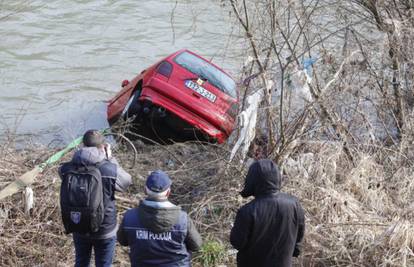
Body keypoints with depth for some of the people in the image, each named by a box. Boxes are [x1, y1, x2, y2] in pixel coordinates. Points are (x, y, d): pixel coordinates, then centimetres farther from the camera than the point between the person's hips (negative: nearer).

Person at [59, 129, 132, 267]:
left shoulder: (68, 169, -17)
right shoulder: (111, 170, -25)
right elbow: (127, 181, -4)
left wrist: (81, 156, -4)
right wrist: (110, 158, -1)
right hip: (105, 230, -3)